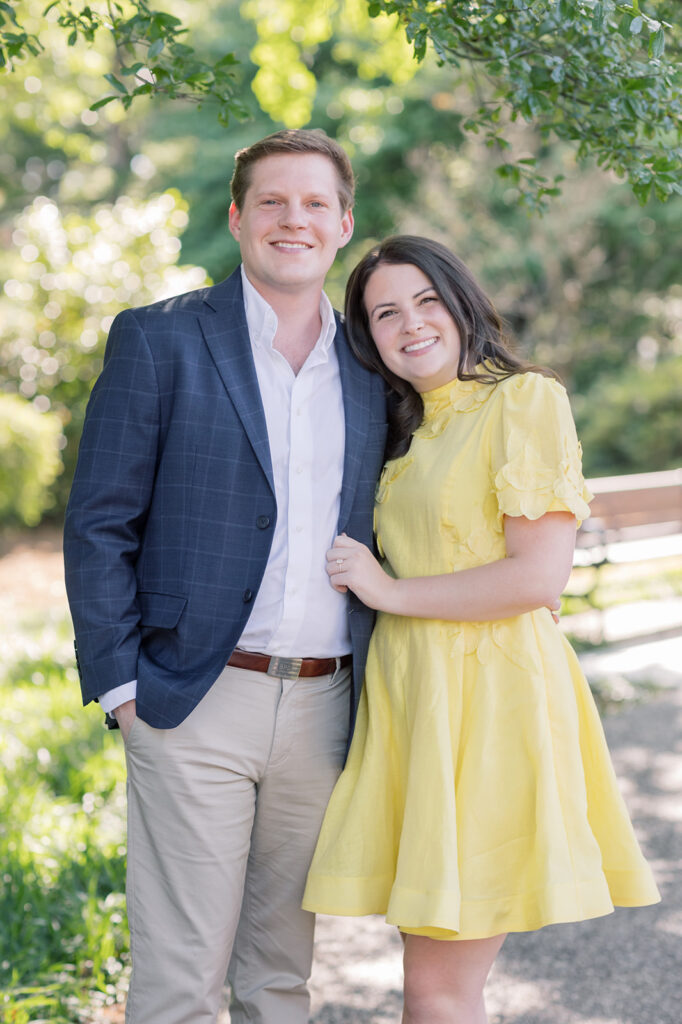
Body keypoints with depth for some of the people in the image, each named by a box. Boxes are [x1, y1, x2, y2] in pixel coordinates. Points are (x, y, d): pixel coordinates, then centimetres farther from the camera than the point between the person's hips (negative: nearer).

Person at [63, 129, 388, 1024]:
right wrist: (119, 684, -9)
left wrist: (371, 701, 10)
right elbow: (98, 526, -3)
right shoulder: (159, 340, -1)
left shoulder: (368, 368, 12)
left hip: (322, 709, 4)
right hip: (195, 706, -4)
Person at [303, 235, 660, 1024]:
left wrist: (391, 592, -8)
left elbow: (540, 575, -15)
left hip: (487, 695, -7)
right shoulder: (404, 432, 19)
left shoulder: (526, 400, -6)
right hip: (411, 694, 7)